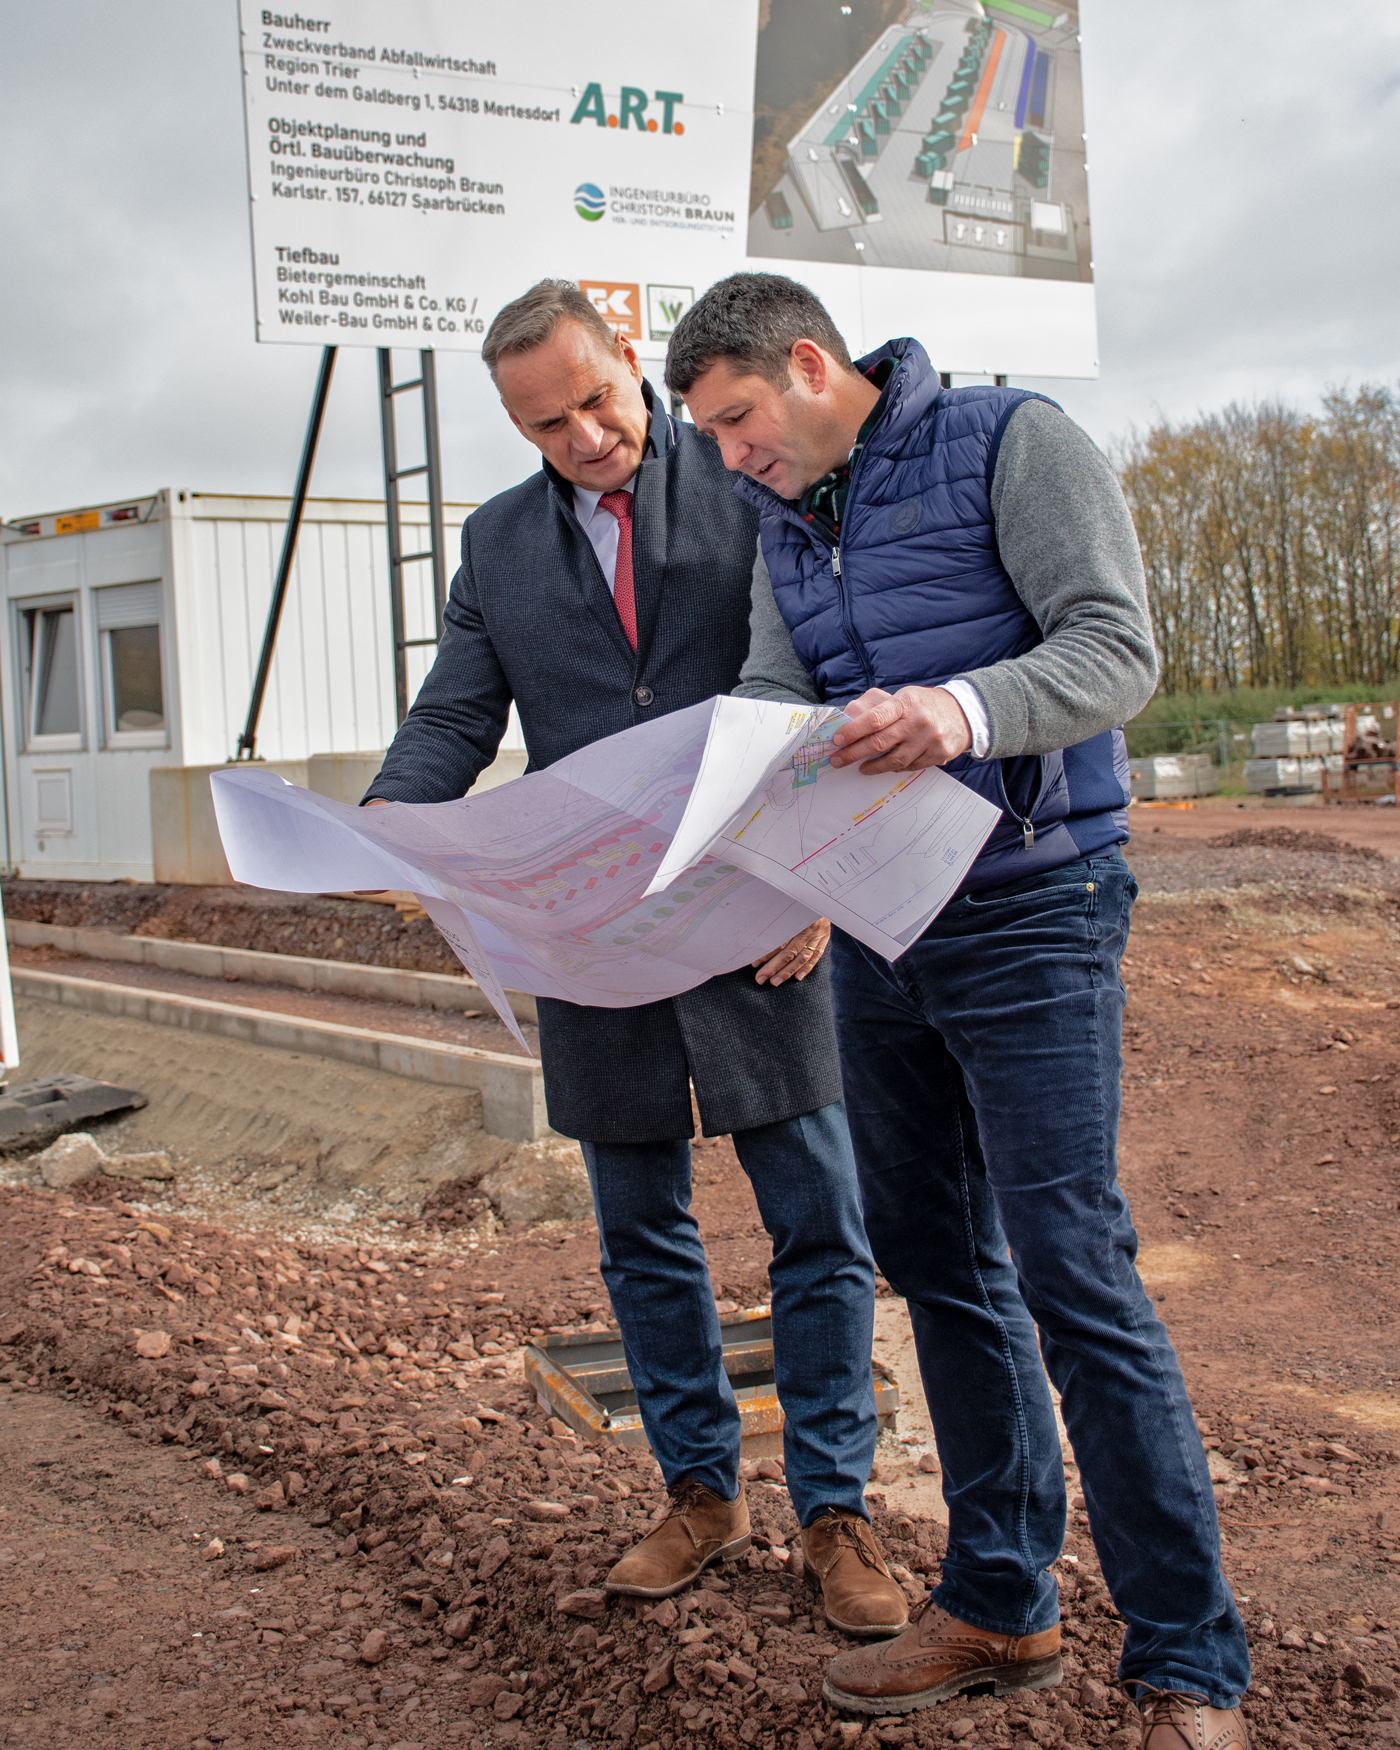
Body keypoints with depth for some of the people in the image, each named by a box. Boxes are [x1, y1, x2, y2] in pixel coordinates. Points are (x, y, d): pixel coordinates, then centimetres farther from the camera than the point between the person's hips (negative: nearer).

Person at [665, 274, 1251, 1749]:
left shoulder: (1010, 442, -6)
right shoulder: (783, 525, 13)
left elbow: (1117, 648, -15)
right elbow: (770, 710, 5)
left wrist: (964, 710, -34)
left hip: (1029, 910, -7)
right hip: (876, 923, 8)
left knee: (1072, 1270, -10)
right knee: (937, 1267, 12)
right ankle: (1000, 1603, 25)